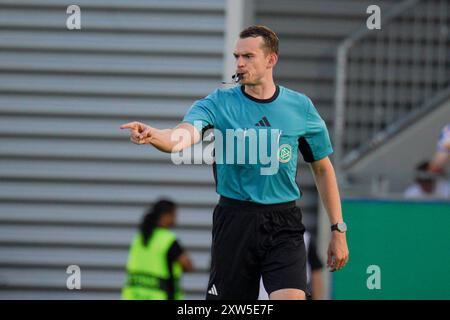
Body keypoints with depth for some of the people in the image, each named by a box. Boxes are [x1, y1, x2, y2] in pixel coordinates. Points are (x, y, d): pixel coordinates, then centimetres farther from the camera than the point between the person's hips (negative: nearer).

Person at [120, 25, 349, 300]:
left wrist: (338, 229, 11)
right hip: (234, 222, 0)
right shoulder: (218, 103, -1)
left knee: (291, 297, -17)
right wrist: (153, 135, -45)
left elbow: (323, 169, 14)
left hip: (284, 225, 0)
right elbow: (184, 135, -21)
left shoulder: (301, 107, 4)